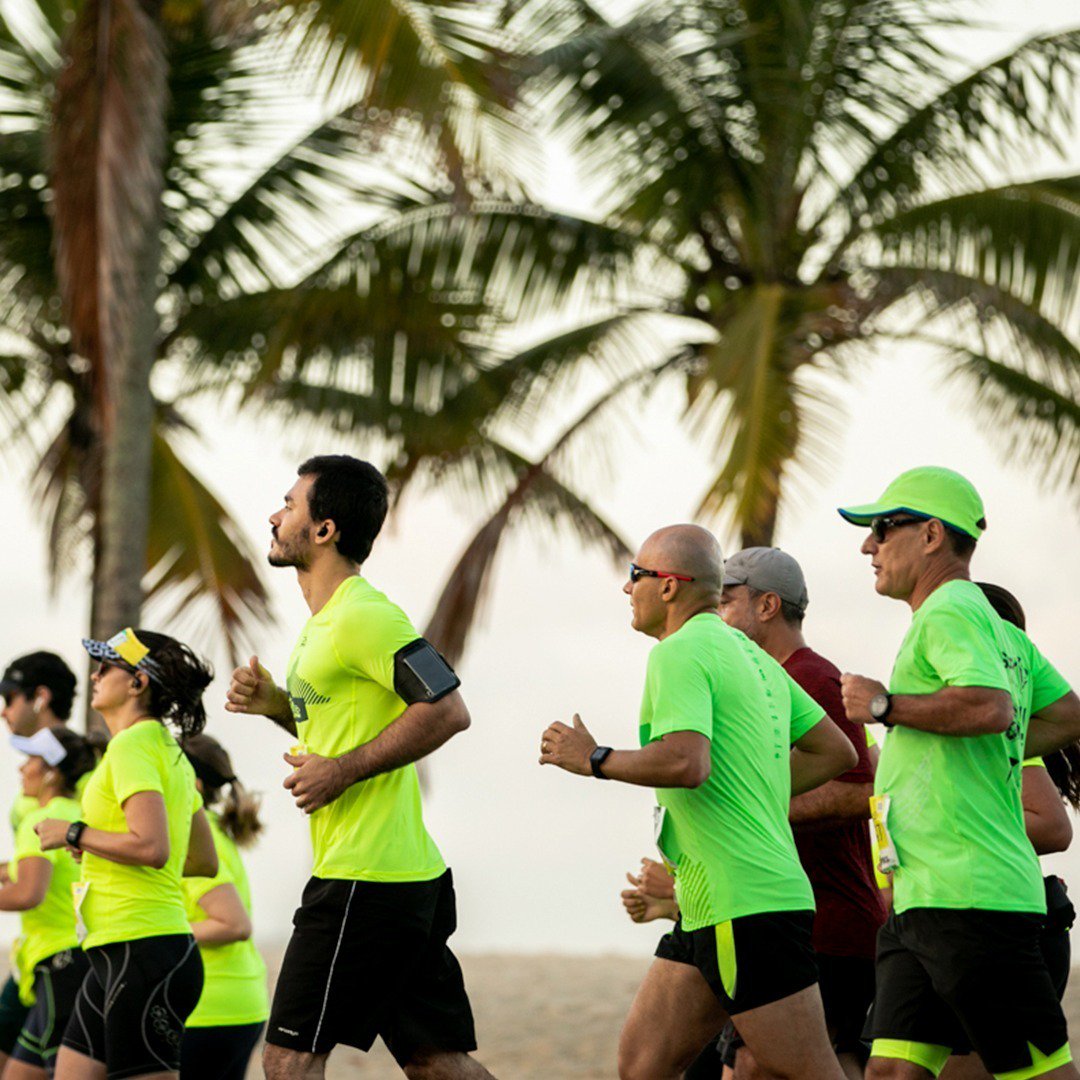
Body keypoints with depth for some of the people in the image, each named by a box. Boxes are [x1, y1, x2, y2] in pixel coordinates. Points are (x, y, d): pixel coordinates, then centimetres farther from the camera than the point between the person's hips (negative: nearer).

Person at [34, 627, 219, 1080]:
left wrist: (75, 834, -12)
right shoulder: (169, 753, 17)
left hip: (142, 953, -10)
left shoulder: (132, 746, -12)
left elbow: (152, 846, -26)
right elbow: (205, 861, 21)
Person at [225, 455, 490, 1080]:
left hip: (366, 883, -10)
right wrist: (275, 703, 12)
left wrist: (341, 771, -18)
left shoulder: (362, 616, -14)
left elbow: (447, 711, -22)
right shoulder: (325, 622, 19)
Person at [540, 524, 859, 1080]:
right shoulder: (749, 653, 19)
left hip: (747, 908, -10)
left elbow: (687, 762, -27)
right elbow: (835, 751, 23)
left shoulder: (680, 653, -10)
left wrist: (593, 758, -13)